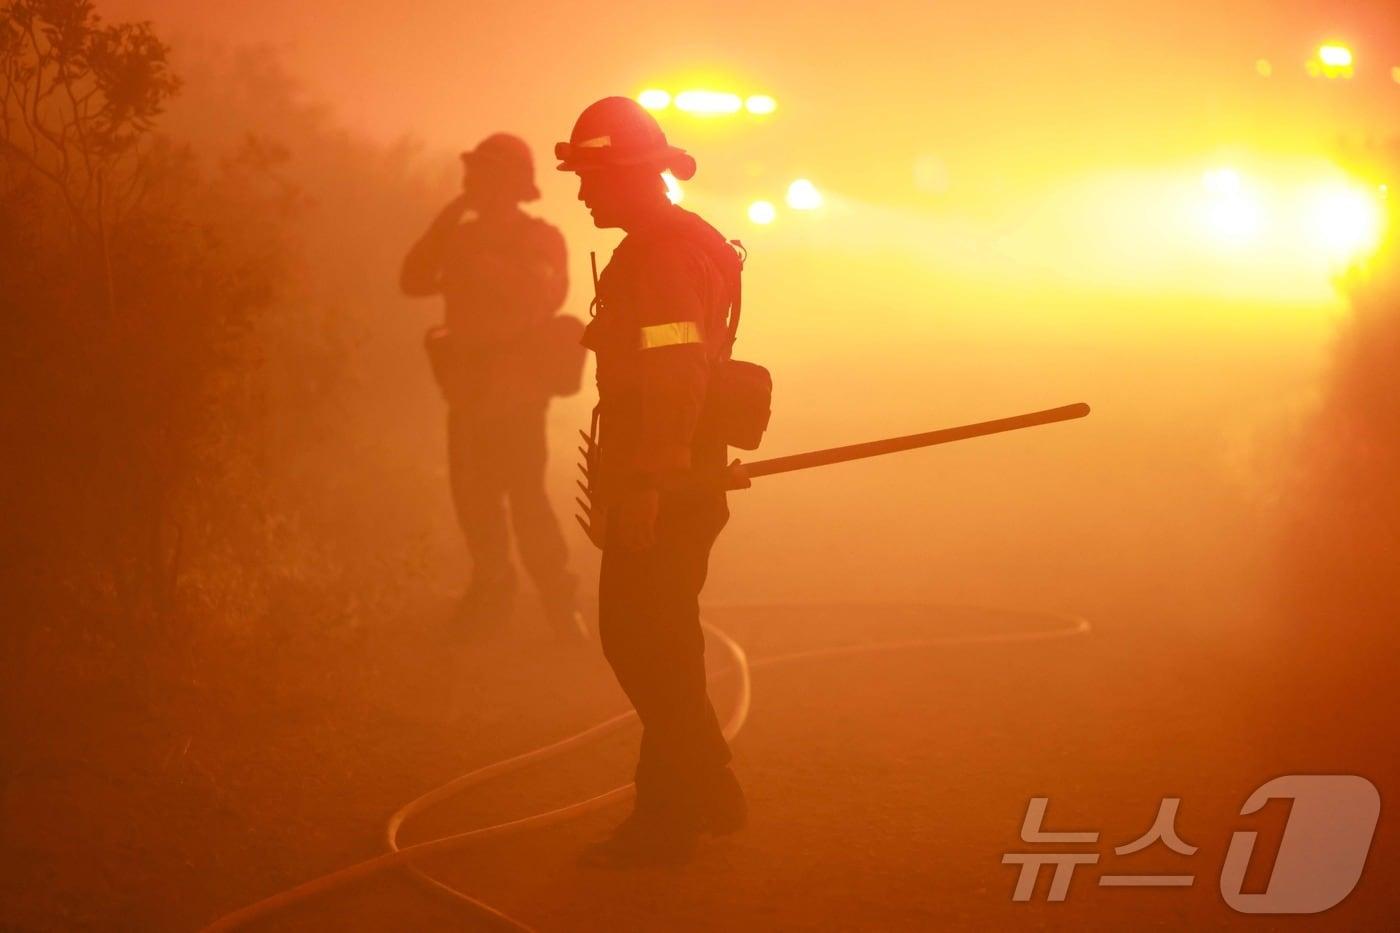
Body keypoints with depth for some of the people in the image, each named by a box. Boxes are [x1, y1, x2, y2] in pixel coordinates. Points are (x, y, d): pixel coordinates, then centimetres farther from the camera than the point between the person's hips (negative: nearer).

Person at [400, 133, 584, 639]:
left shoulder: (541, 238, -4)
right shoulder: (464, 237, 12)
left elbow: (543, 295, -22)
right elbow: (413, 280, 3)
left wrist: (481, 263, -20)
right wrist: (442, 226, -7)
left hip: (516, 387, -6)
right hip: (469, 384, 6)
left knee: (523, 493, -14)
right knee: (473, 493, 8)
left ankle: (560, 604, -9)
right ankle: (492, 589, 20)